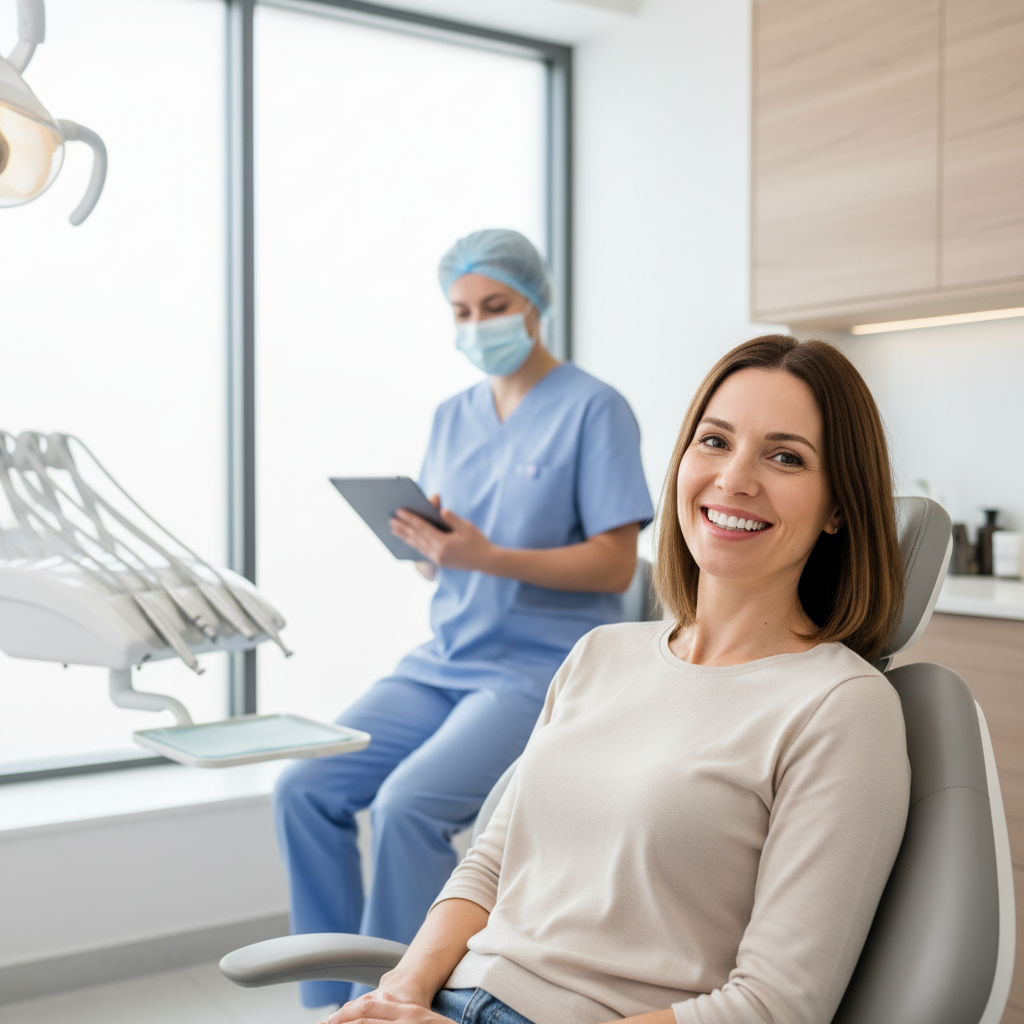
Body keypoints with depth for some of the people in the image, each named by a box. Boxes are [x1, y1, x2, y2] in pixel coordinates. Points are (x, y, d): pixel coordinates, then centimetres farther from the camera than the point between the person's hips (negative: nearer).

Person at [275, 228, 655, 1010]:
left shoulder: (593, 409, -6)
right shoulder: (453, 418, 14)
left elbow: (614, 564, -12)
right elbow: (443, 563, 14)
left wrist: (485, 557, -23)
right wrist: (426, 547, -11)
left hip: (544, 668, -6)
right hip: (445, 659, 7)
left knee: (408, 804, -27)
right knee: (306, 788, -9)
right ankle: (331, 999, 4)